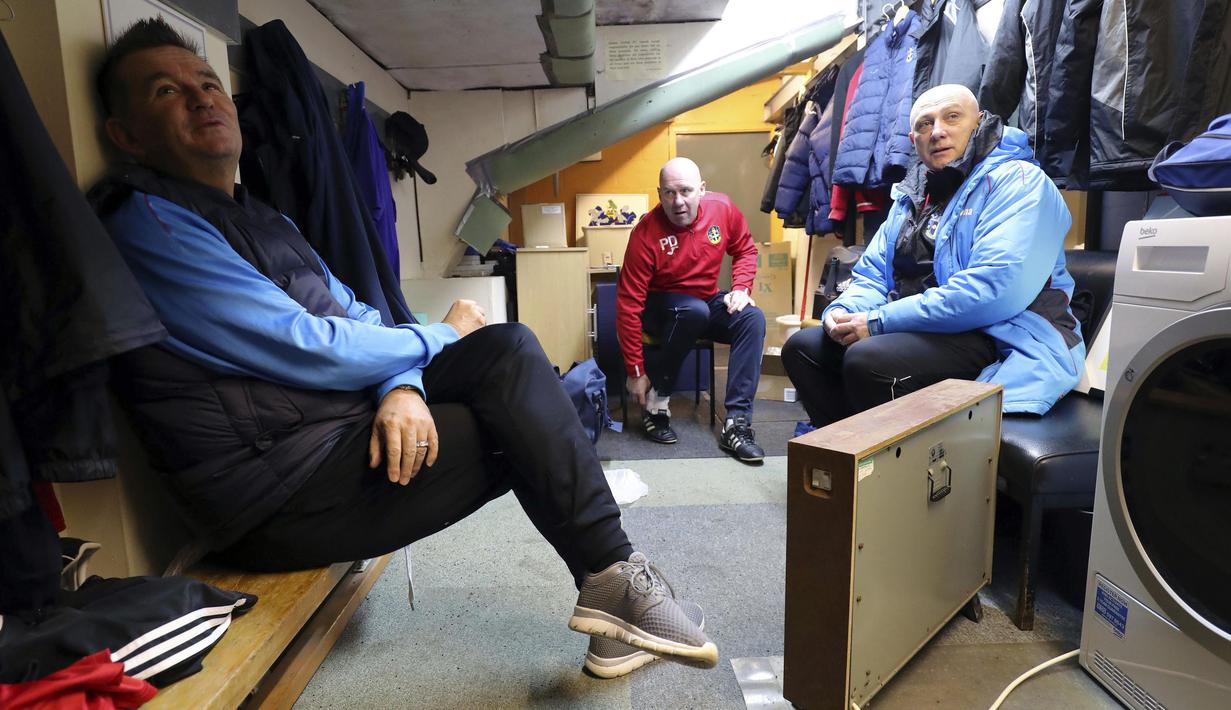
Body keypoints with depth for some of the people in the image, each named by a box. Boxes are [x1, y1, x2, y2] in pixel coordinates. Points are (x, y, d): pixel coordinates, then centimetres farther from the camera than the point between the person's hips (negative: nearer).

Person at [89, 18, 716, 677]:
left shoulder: (263, 220, 18)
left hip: (349, 425, 8)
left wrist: (403, 387, -11)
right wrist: (441, 339, -6)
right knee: (519, 418, -18)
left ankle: (609, 582, -3)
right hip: (279, 493, -8)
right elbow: (308, 350, -19)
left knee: (506, 348, -6)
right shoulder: (146, 225, -11)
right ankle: (610, 577, -3)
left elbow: (358, 319, 10)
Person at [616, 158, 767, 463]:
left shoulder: (722, 208, -13)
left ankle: (736, 423, -26)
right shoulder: (646, 234, -23)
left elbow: (745, 249, 8)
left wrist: (741, 288, -12)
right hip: (660, 306, -4)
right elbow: (628, 305, -22)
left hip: (708, 300, 4)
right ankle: (656, 402, -19)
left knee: (753, 318, -23)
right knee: (696, 310, -36)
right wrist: (636, 372, -21)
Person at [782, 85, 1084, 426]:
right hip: (916, 334, 8)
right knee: (802, 347, 0)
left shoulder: (1018, 182, -8)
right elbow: (871, 275, 17)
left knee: (867, 360, -31)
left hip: (1002, 343, -8)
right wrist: (844, 311, -8)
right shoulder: (911, 197, 16)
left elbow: (996, 287, -24)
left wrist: (879, 321, -22)